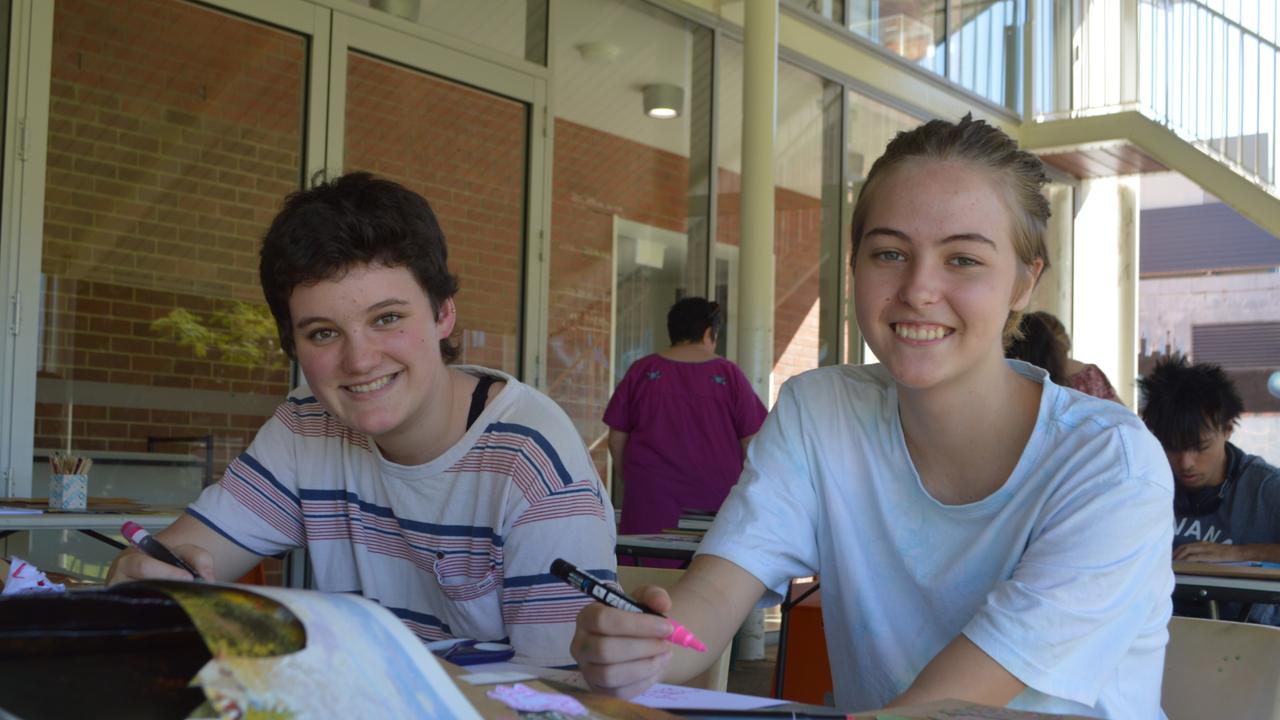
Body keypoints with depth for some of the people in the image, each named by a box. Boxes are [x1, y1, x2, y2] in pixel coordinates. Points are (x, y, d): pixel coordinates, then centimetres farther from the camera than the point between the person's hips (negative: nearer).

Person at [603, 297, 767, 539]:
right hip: (715, 498, 0)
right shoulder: (729, 374, 2)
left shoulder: (641, 370, 3)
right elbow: (750, 441, 4)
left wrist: (630, 478, 20)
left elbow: (616, 438, 6)